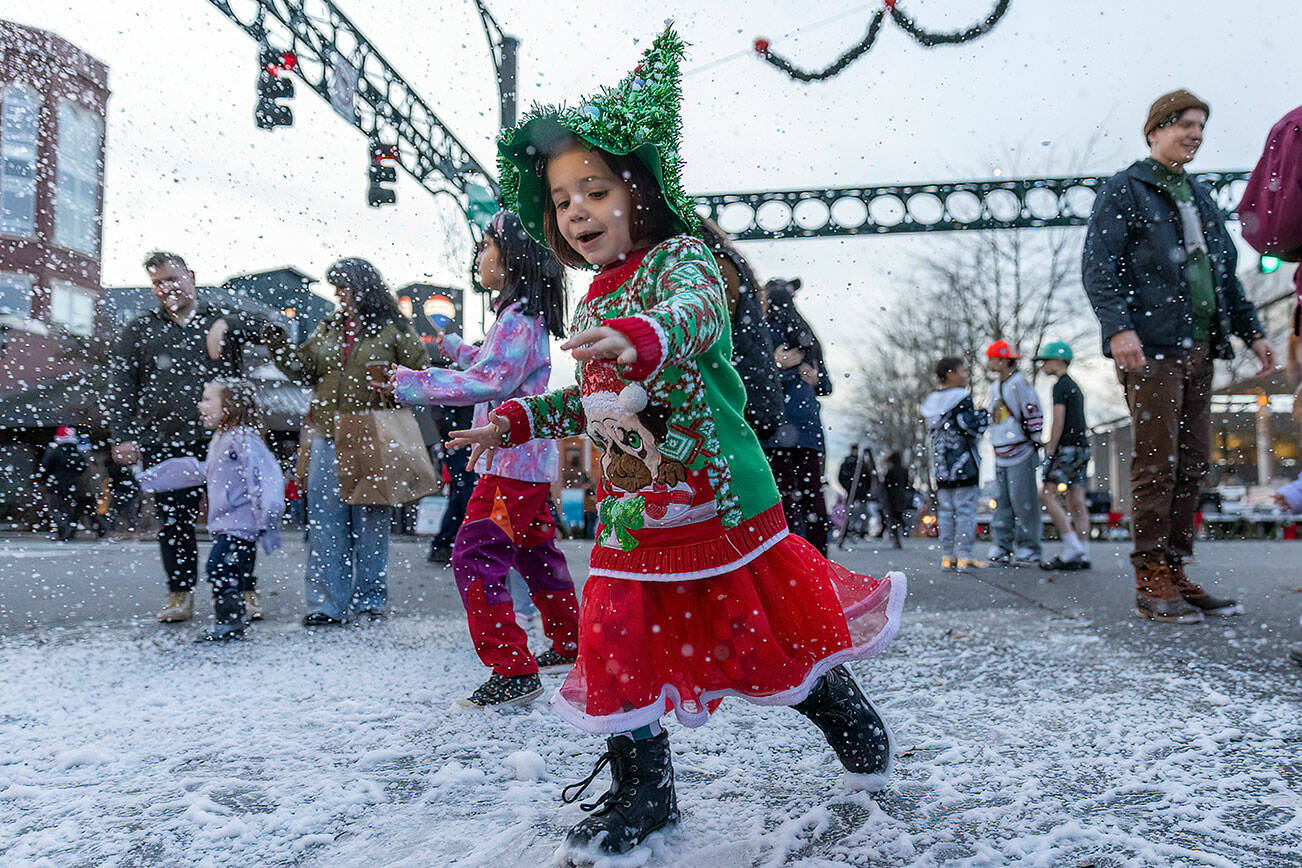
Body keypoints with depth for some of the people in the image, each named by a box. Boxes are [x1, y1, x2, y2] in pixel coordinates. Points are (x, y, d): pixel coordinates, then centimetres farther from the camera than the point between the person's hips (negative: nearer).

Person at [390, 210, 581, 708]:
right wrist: (452, 345, 44)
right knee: (533, 551, 21)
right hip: (529, 460, 11)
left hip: (513, 464, -11)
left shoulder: (519, 319, -15)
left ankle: (514, 670, -12)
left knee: (474, 554, -13)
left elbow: (493, 382, -25)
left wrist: (414, 384, -21)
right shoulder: (523, 316, 17)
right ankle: (569, 643, 34)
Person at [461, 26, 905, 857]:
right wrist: (518, 420, 15)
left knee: (769, 629, 8)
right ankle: (642, 790, 22)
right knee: (613, 638, 2)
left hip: (716, 496, -6)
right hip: (630, 509, 7)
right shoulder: (593, 306, 12)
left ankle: (854, 722, 38)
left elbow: (695, 316, -35)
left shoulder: (681, 257, -10)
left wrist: (641, 340, -56)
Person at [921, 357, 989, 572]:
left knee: (945, 510, 10)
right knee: (966, 509, -2)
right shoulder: (962, 398, -10)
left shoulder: (931, 401, 11)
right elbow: (971, 427, -15)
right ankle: (964, 557, -3)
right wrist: (985, 415, 3)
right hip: (963, 461, -7)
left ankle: (947, 556, 12)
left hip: (940, 465, 7)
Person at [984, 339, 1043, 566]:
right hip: (1001, 455, 8)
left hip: (1020, 454, -8)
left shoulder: (1019, 383, -9)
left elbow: (1034, 415, -11)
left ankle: (1028, 550, 1)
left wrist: (1037, 442, -11)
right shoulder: (996, 387, 17)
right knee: (1002, 503, 7)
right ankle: (1001, 549, 9)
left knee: (1023, 503, -5)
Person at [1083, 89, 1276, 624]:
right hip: (1151, 346, -7)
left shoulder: (1201, 197, 24)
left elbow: (1226, 272, 27)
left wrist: (1251, 330, 18)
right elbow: (1098, 267, -9)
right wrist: (1118, 328, -22)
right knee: (1157, 462, -9)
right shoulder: (1123, 190, 2)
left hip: (1198, 347, 8)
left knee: (1193, 464, 6)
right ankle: (1151, 582, -2)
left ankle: (1174, 572, 13)